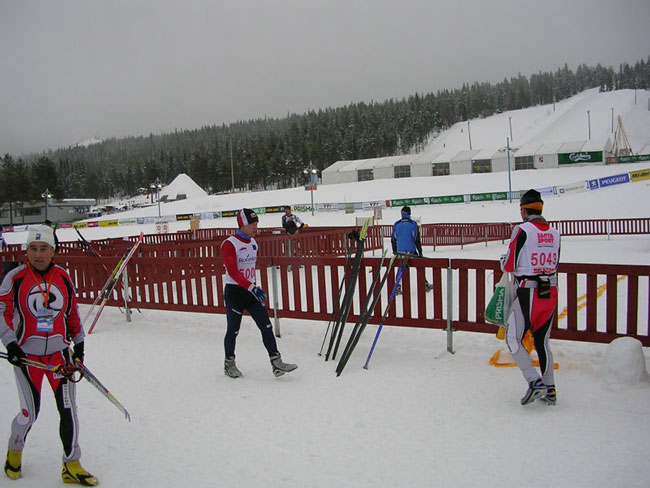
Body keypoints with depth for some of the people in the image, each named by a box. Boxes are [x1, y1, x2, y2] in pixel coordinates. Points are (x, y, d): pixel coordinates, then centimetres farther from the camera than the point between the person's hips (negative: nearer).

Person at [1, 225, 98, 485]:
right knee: (30, 412, 6)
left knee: (68, 409, 0)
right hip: (26, 355, -2)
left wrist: (79, 343, 12)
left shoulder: (62, 276, 2)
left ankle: (71, 465, 15)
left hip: (60, 352, 2)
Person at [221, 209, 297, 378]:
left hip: (251, 292, 6)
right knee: (233, 330, 6)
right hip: (234, 292, -6)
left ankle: (276, 363, 4)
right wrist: (252, 288, -33)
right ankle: (229, 364, 26)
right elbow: (233, 272, -25)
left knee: (266, 326, 0)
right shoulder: (229, 244, -15)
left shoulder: (253, 242, 9)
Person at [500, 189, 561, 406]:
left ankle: (535, 382, -6)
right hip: (551, 293, 7)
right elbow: (555, 265, 16)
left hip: (529, 293, -6)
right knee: (542, 341, 17)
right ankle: (550, 391, 20)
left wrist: (504, 259, 12)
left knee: (513, 340, 4)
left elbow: (508, 266, -10)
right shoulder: (554, 233, 8)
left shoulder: (522, 230, -11)